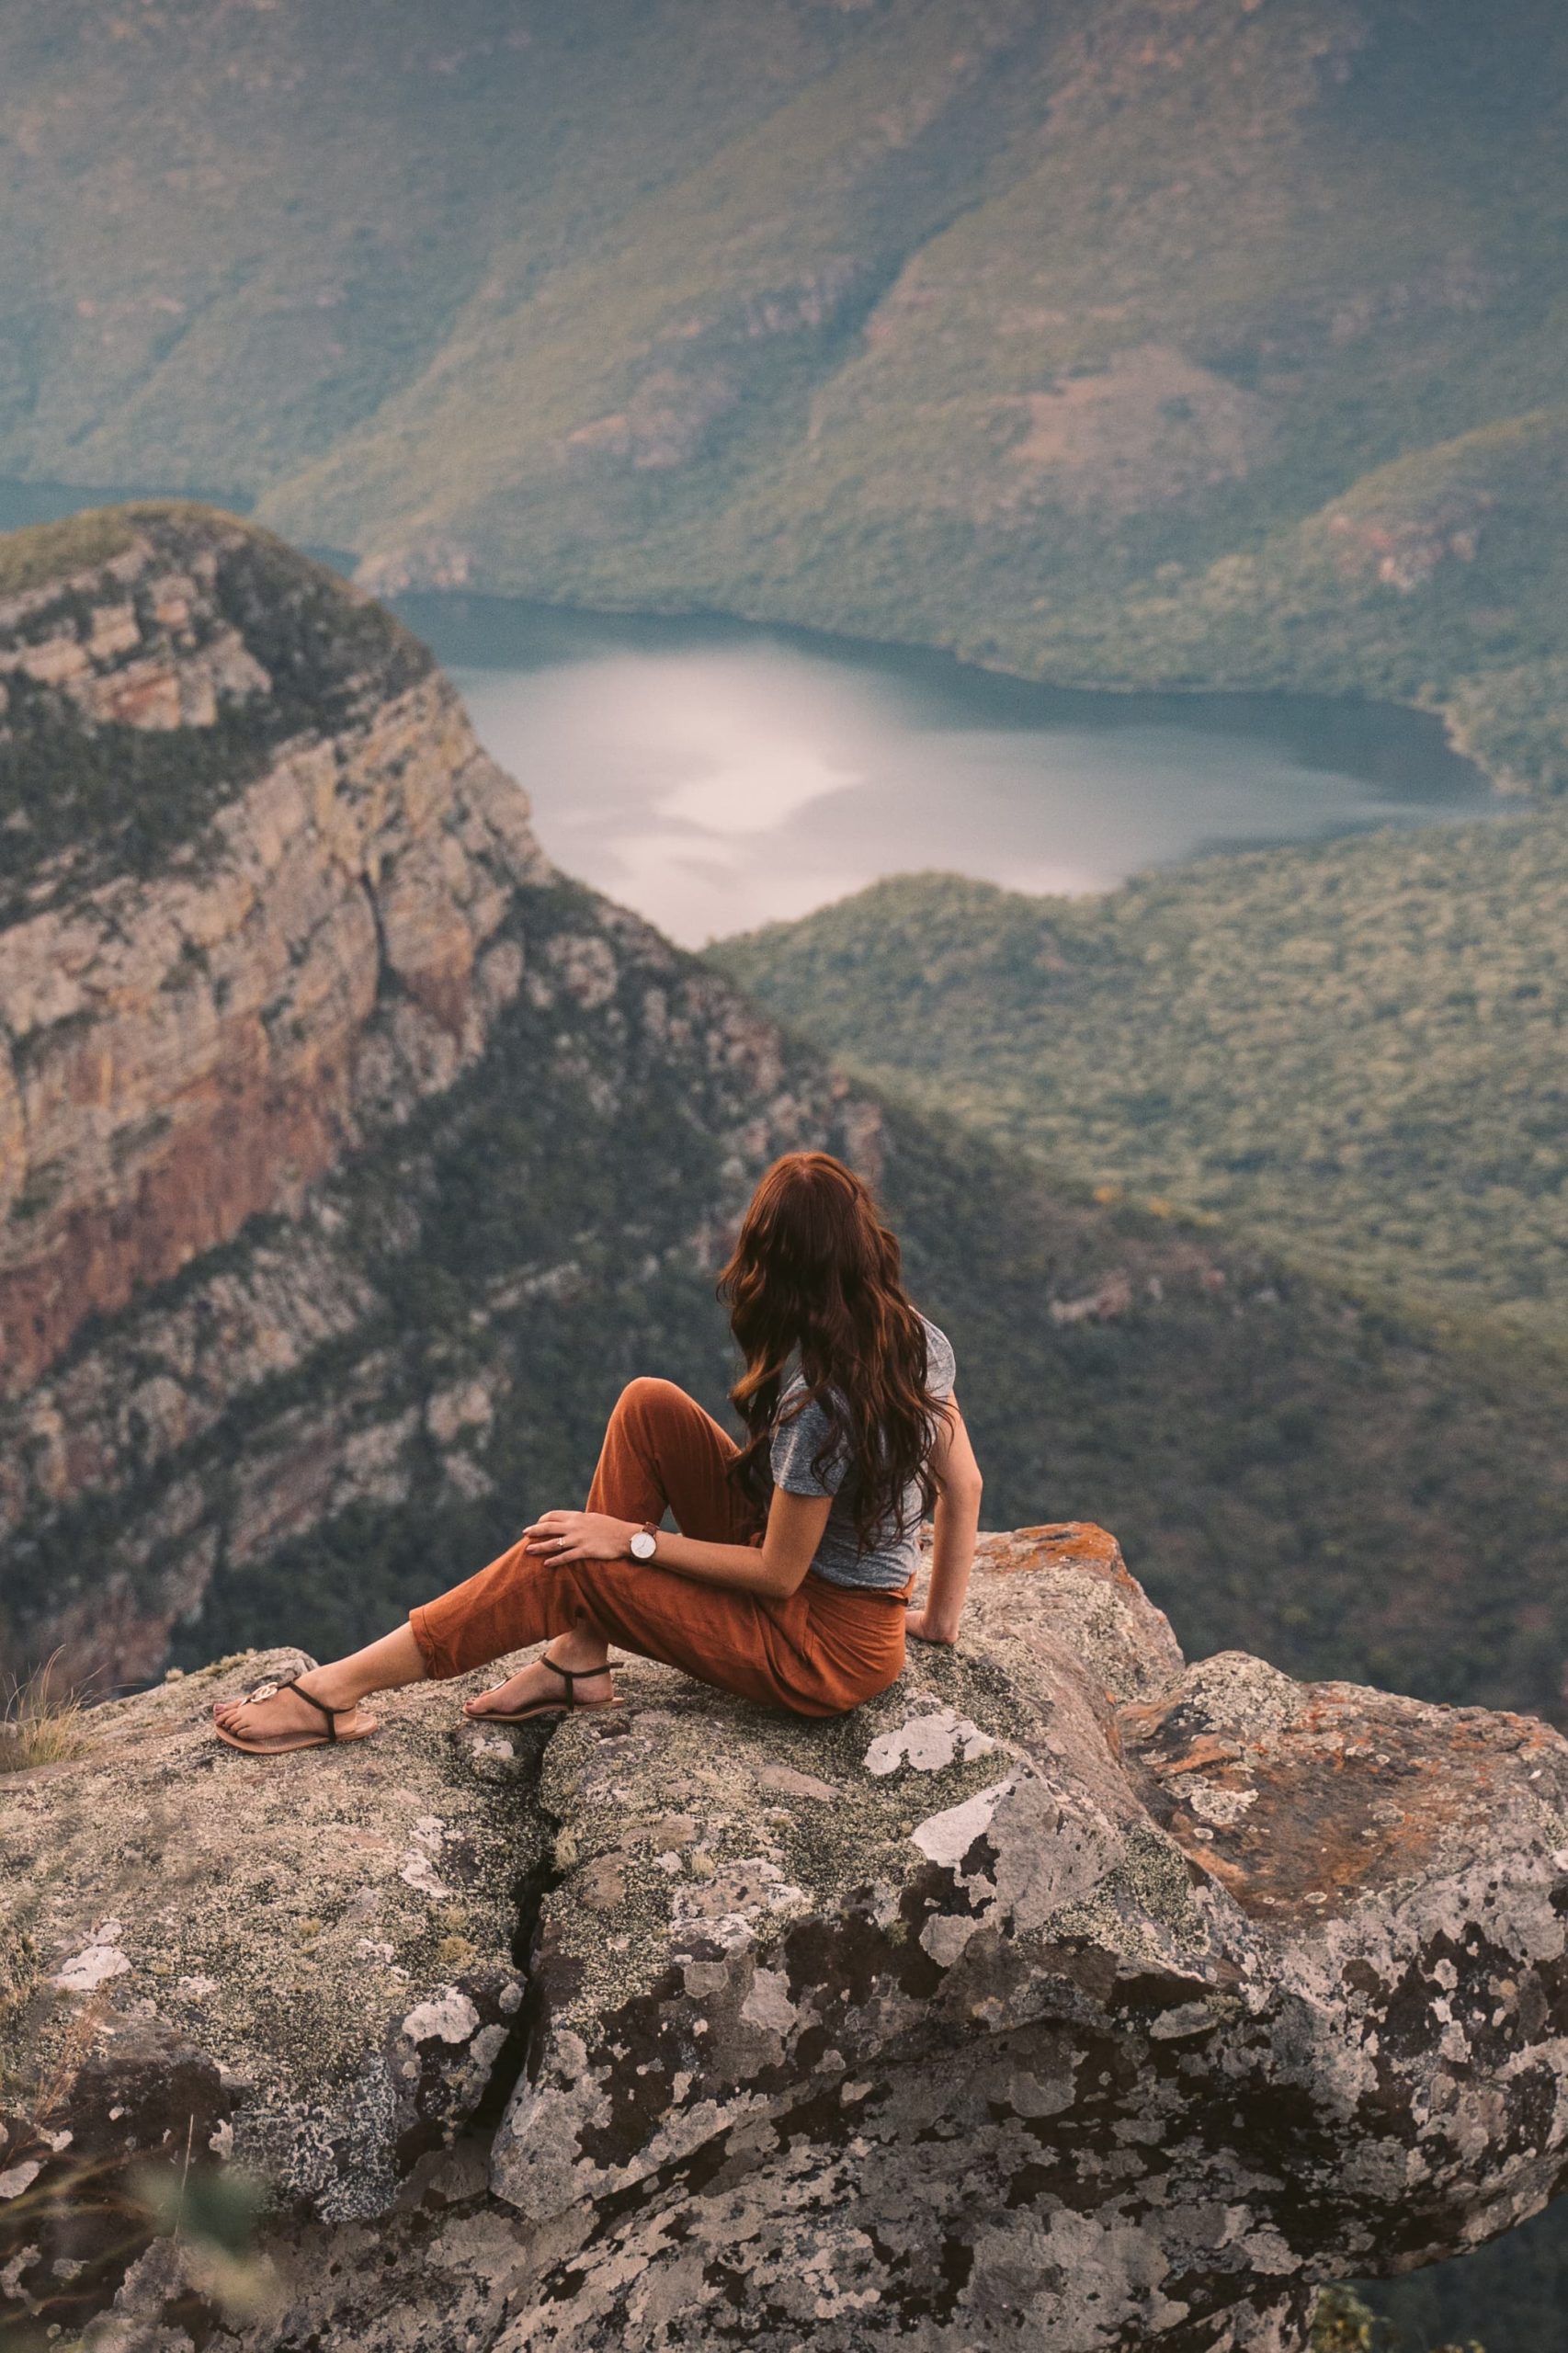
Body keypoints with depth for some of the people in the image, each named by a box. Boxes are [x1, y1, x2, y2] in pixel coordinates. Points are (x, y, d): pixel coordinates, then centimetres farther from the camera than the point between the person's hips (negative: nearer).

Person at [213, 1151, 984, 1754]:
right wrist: (940, 1617, 15)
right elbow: (963, 1485, 3)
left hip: (824, 1652, -8)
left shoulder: (815, 1402, -29)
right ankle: (579, 1660, 5)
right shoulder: (914, 1339, -6)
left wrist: (634, 1540, -13)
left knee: (564, 1562, -13)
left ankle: (336, 1694, -3)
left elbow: (777, 1575, -21)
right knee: (650, 1406, 0)